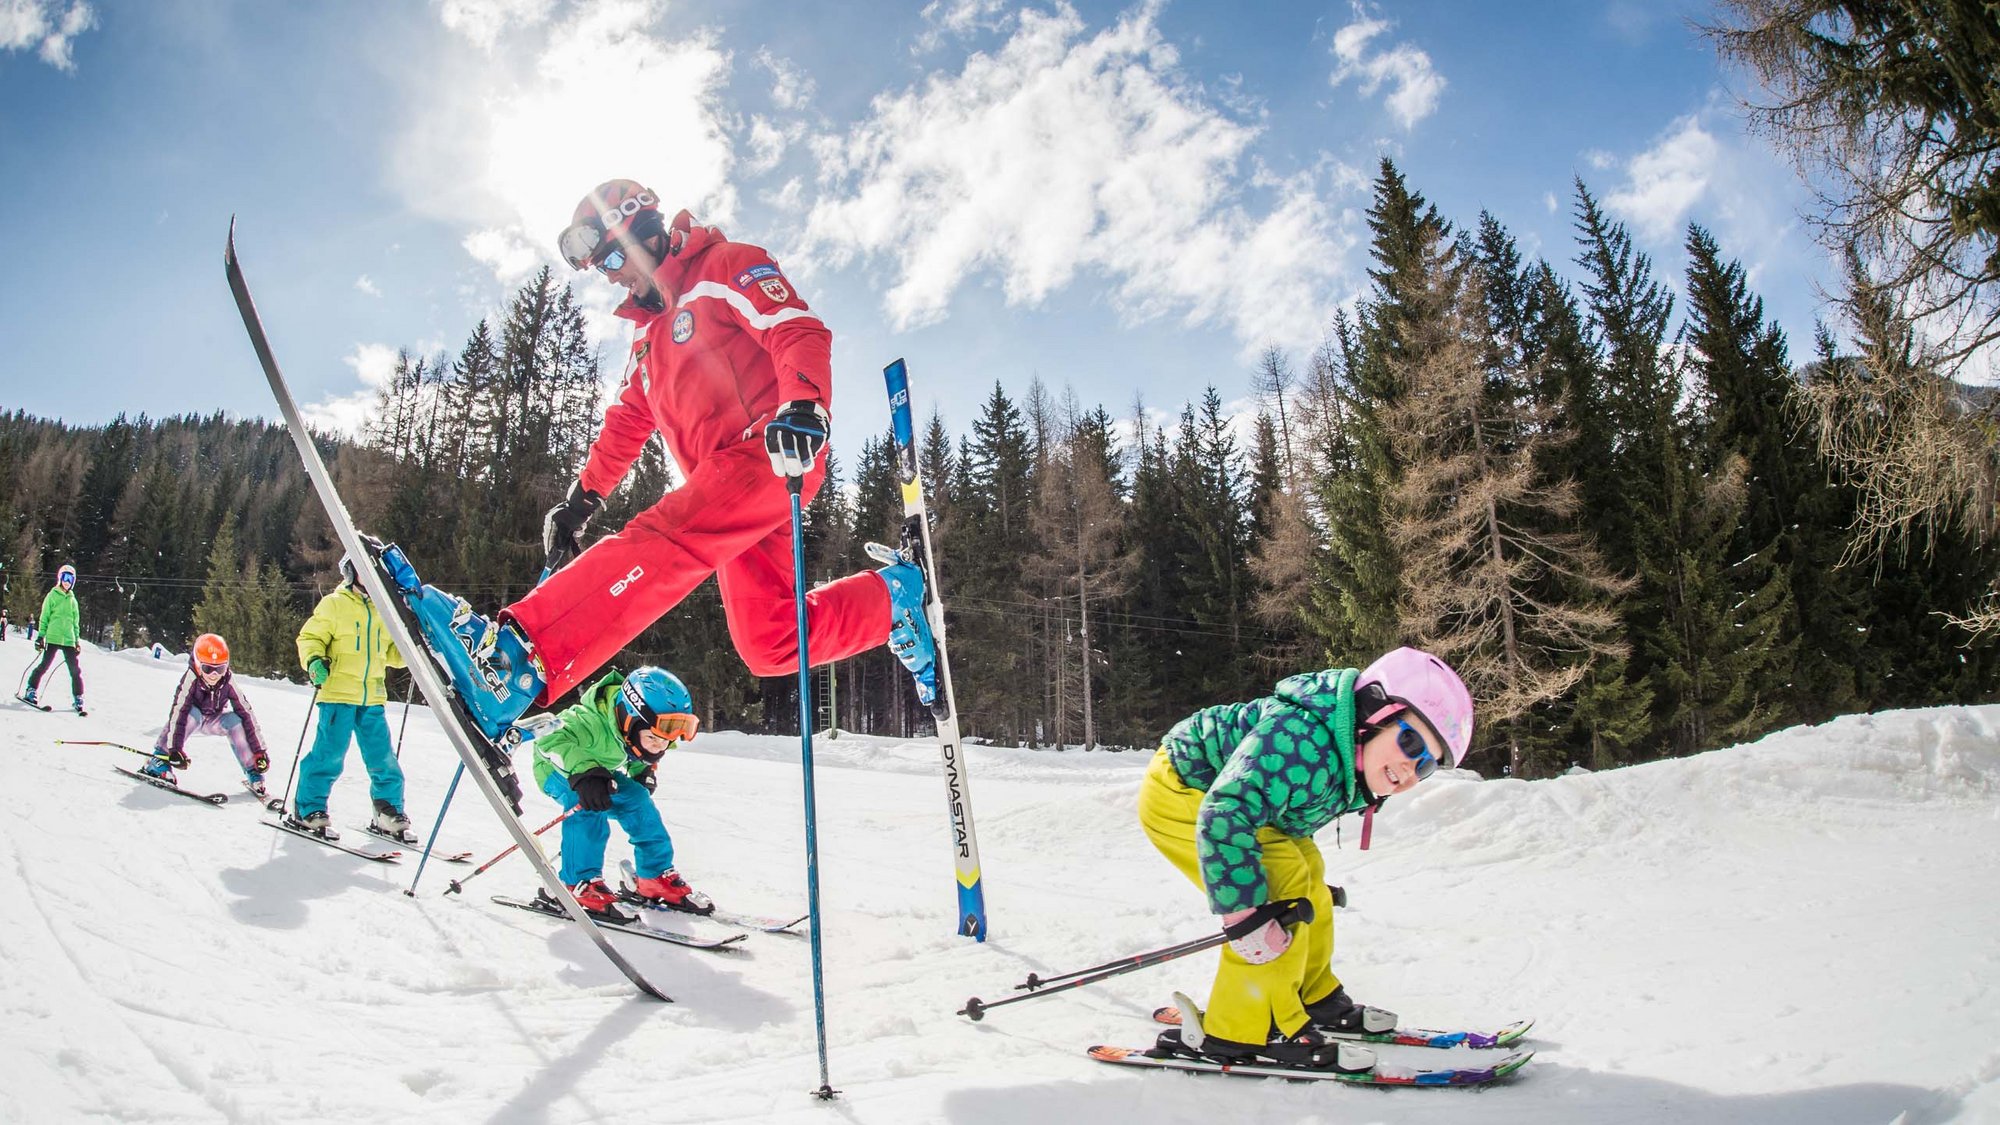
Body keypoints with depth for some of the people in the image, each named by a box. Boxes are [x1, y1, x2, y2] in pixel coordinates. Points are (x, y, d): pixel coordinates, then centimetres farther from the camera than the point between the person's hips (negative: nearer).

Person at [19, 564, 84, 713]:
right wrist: (41, 635, -5)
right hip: (53, 638, -3)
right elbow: (44, 617, 3)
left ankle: (78, 699, 1)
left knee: (75, 670, -2)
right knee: (44, 665, -6)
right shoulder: (52, 596, 5)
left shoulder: (73, 600, 17)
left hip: (68, 640, 3)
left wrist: (77, 641, 17)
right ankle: (31, 691, 10)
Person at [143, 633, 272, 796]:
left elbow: (247, 713, -24)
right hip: (192, 718, -2)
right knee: (192, 714, -34)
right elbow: (178, 711, -37)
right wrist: (175, 749, -45)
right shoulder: (191, 678, -30)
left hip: (215, 720, 2)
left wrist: (259, 751, -28)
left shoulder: (228, 682, -25)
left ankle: (253, 773, -18)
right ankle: (160, 759, -27)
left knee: (236, 722, -27)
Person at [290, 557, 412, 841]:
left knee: (383, 757, 6)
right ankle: (307, 810, 11)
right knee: (330, 754, -5)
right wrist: (314, 661, -21)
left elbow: (392, 653, 21)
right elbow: (310, 637, -3)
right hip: (338, 693, -5)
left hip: (372, 699, 5)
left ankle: (389, 814, 16)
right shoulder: (334, 605, 0)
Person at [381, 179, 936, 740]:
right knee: (770, 645, 1)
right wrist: (582, 499, 21)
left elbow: (800, 333, -13)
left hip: (775, 453, -9)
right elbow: (626, 424, 30)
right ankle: (891, 597, 15)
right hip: (723, 478, 9)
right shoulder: (651, 333, 29)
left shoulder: (728, 266, 3)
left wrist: (803, 406, -32)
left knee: (659, 543, -30)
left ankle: (518, 655, -41)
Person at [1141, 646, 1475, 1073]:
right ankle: (1246, 1029, -9)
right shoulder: (1302, 741, -35)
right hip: (1179, 793, -10)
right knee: (1283, 890, -18)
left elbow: (1293, 820, 16)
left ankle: (1312, 997, 30)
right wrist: (1244, 917, -37)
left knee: (1305, 872, 15)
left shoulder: (1352, 766, -2)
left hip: (1214, 787, 10)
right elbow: (1224, 816, -41)